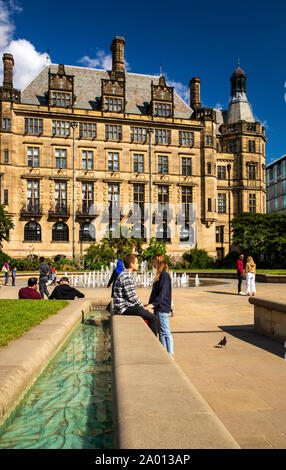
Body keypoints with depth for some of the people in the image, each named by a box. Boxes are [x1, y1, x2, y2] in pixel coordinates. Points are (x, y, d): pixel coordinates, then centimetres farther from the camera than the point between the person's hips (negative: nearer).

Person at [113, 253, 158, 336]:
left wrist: (142, 306, 14)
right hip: (125, 308, -11)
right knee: (153, 318, -13)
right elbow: (131, 297, -20)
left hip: (123, 307, 11)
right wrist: (143, 307, -7)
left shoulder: (124, 274, 15)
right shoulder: (127, 277, -18)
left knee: (149, 312, 21)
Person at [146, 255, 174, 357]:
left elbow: (162, 292, -20)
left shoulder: (164, 275, -15)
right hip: (158, 307, 10)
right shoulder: (160, 274, 15)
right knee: (160, 331, 15)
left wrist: (154, 303, -22)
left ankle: (170, 354, 5)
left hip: (162, 307, -10)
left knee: (165, 332, -3)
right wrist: (151, 303, 18)